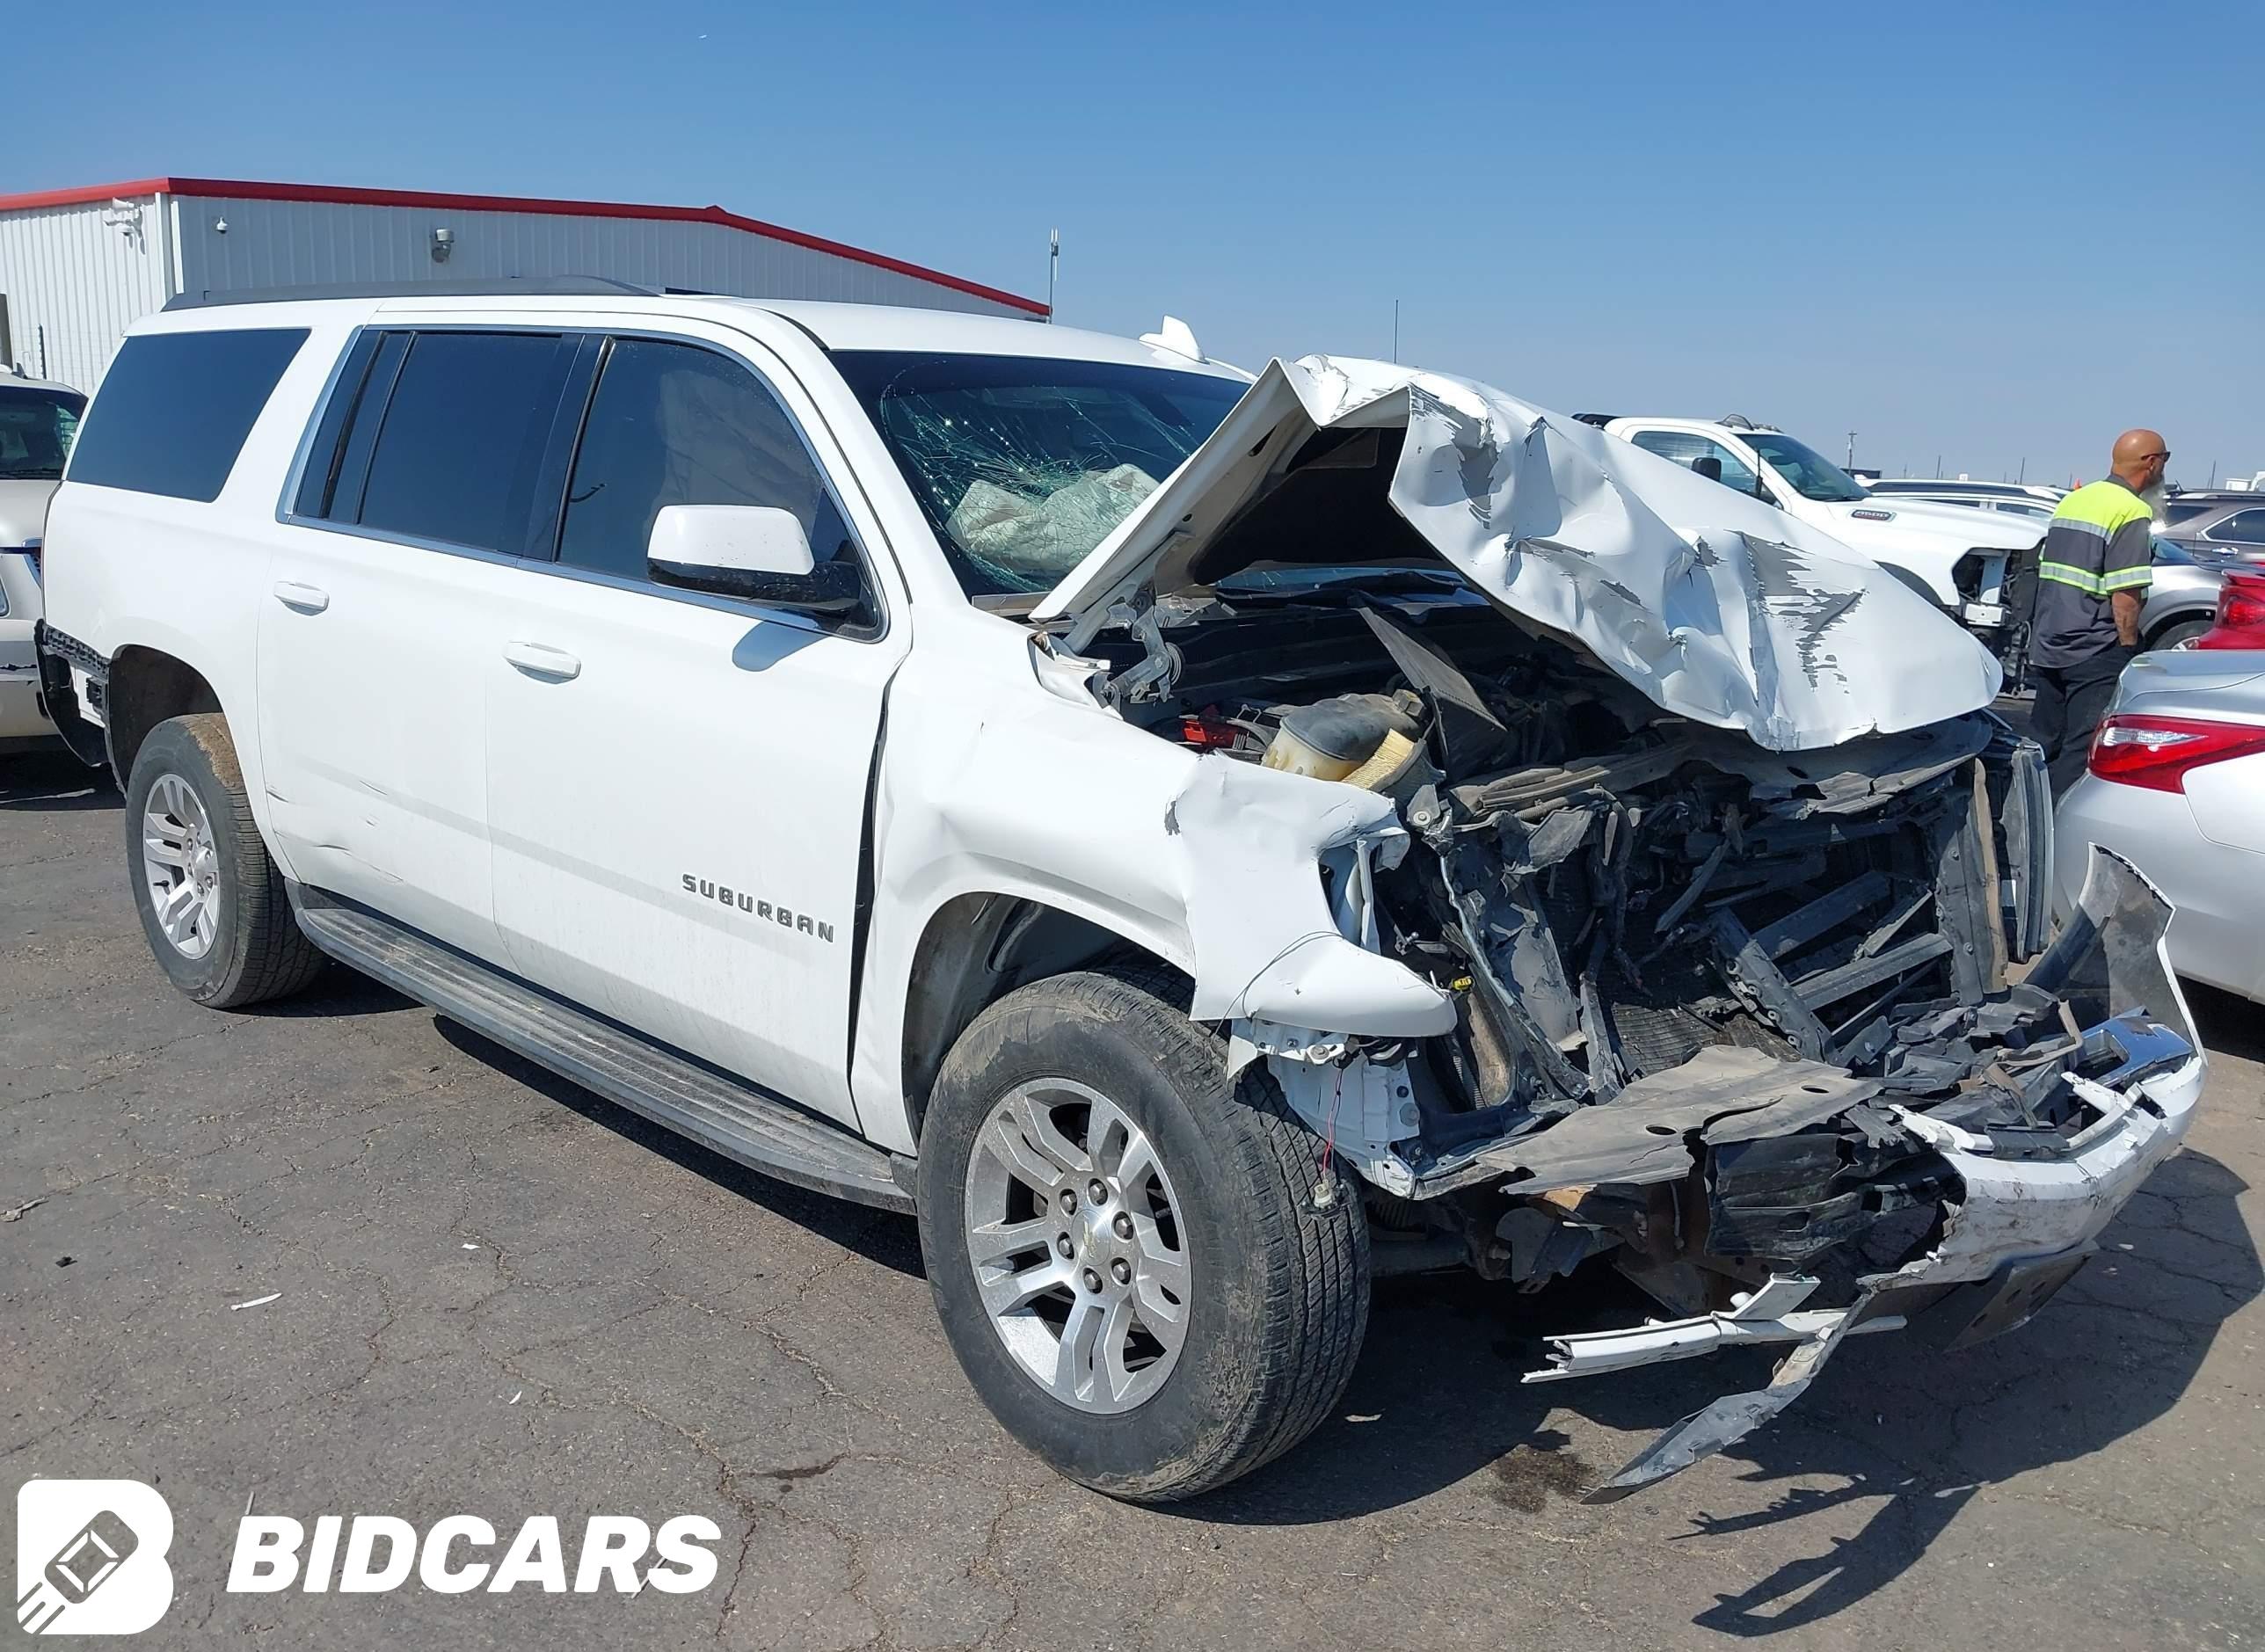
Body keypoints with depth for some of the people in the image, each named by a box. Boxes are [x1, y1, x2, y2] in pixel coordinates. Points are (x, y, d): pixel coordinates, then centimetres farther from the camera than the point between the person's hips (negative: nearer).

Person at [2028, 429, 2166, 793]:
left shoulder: (2072, 501, 13)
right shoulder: (2133, 512, -12)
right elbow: (2125, 596, -18)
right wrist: (2129, 647, -9)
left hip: (2047, 647, 8)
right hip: (2095, 653, -8)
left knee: (2044, 745, 15)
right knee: (2082, 751, -5)